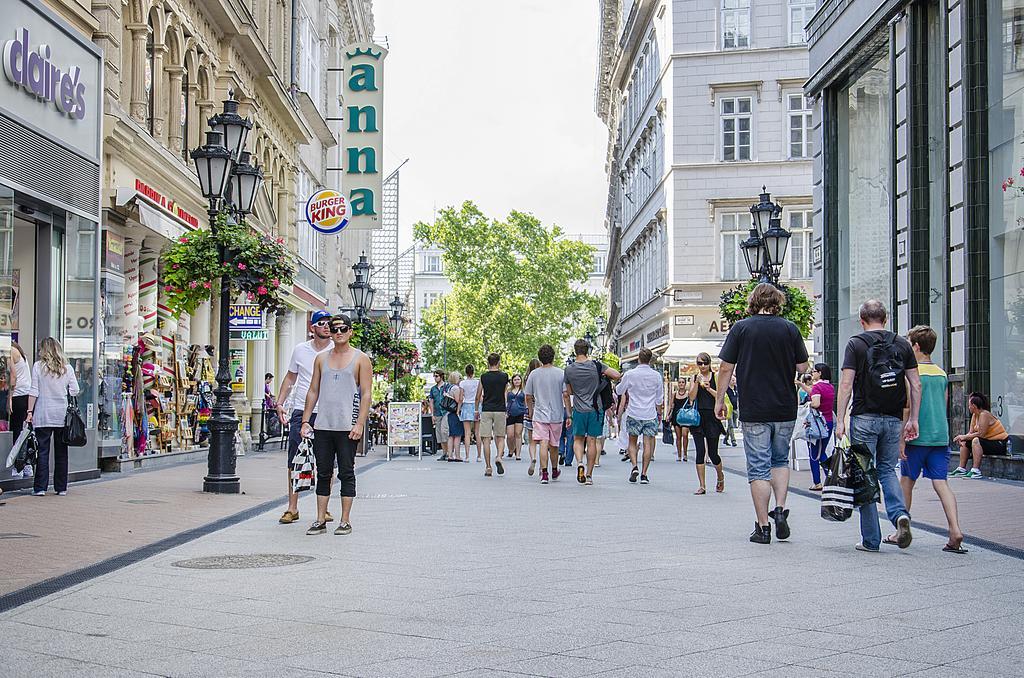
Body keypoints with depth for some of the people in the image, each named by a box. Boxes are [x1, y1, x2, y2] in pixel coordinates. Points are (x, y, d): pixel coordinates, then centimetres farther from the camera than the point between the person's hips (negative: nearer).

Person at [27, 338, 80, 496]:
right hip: (63, 415, 2)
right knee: (61, 452, 8)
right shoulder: (67, 368, 3)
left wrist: (30, 412, -1)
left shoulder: (38, 366, -3)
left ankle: (40, 487, -1)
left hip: (43, 415, -2)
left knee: (42, 451, 1)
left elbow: (34, 391, -5)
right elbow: (74, 391, 3)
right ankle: (61, 487, 12)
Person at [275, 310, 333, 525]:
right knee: (295, 461, 0)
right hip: (301, 411, 1)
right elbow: (290, 378, 17)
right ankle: (292, 508, 7)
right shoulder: (301, 350, 7)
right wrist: (280, 403, 8)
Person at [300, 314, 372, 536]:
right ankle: (320, 520, 12)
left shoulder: (361, 359, 2)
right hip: (322, 426, 4)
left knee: (346, 474, 1)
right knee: (323, 474, 7)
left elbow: (366, 394, -3)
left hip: (347, 427, -4)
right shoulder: (321, 358, 14)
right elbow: (313, 391, 16)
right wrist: (306, 420, 9)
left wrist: (360, 424, -12)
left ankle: (345, 521, 7)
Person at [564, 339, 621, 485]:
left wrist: (569, 415, 14)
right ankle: (589, 475, 9)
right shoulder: (596, 365, -5)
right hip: (595, 409, 0)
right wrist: (606, 378, 13)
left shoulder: (569, 370, 0)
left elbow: (567, 394, 7)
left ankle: (580, 463, -13)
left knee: (578, 439, 14)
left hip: (578, 410, 0)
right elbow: (617, 375, -9)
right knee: (592, 441, 6)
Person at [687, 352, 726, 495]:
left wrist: (709, 388, -19)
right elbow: (691, 397, -2)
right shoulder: (694, 378, 8)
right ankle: (702, 486, 0)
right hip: (698, 417, 2)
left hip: (712, 417, -2)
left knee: (712, 453, 2)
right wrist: (697, 383, -13)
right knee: (700, 452, -5)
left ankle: (720, 476, 32)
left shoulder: (716, 377, 2)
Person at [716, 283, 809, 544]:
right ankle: (780, 509, 5)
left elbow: (726, 368, -4)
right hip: (785, 410, 2)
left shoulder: (741, 328, -4)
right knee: (780, 460, 21)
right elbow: (802, 367, 4)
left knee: (759, 469, 3)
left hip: (754, 411, -2)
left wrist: (720, 400, 6)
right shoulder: (790, 329, -1)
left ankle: (763, 527, 3)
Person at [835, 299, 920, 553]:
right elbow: (916, 385, 5)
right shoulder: (902, 344, 8)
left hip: (865, 418, -3)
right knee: (887, 469, 18)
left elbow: (846, 384, -9)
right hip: (893, 419, 3)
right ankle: (900, 514, -9)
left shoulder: (856, 344, -2)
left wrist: (840, 420, -7)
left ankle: (871, 539, 5)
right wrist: (913, 419, 10)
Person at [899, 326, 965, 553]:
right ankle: (955, 531, -15)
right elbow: (943, 407, 18)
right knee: (941, 483, 0)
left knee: (906, 482, 9)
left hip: (917, 438, -5)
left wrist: (902, 438, -12)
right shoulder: (942, 374, 11)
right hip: (941, 437, 5)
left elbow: (907, 408, -13)